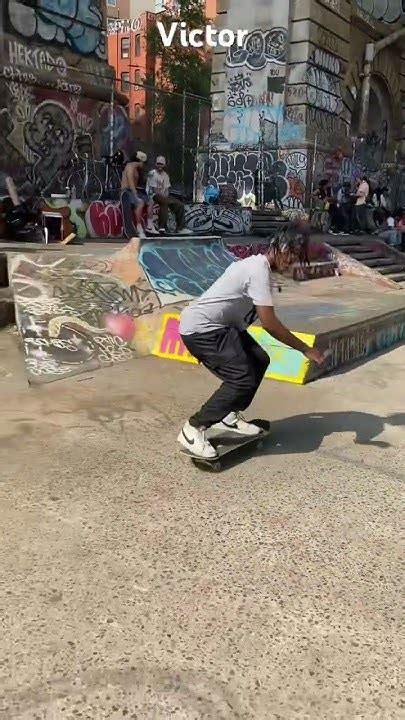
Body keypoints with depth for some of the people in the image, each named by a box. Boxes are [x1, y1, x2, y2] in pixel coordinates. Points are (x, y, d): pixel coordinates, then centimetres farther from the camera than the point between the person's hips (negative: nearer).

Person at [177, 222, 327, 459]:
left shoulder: (257, 265, 13)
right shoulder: (259, 270, -19)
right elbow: (269, 323, -23)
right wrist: (306, 349, -17)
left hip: (217, 325, 11)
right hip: (200, 328, -10)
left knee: (259, 361, 11)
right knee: (243, 379, -16)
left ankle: (230, 415, 23)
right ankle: (193, 429, -7)